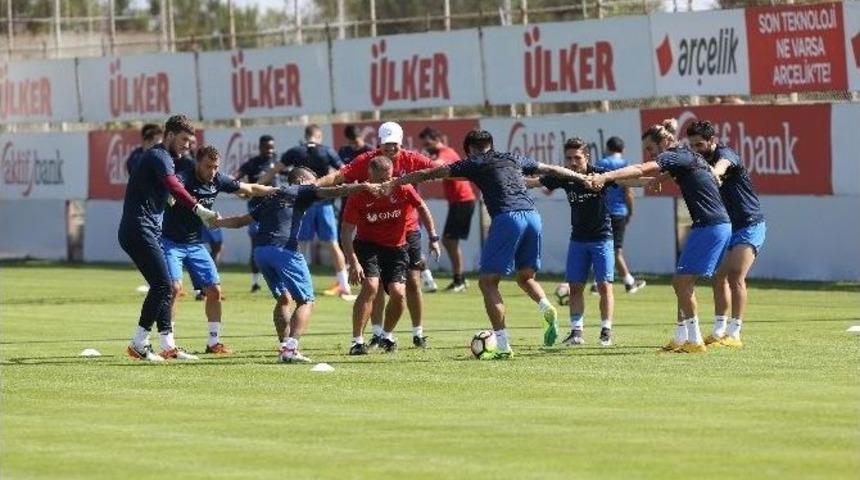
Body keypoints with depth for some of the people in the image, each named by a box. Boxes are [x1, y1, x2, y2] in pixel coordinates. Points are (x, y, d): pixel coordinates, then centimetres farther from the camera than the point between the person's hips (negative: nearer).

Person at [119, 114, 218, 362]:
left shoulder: (161, 157, 22)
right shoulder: (159, 157, -11)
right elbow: (174, 188, -28)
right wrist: (198, 209, -38)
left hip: (147, 230, 11)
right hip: (139, 229, -11)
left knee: (162, 288, 11)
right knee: (162, 286, -13)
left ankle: (167, 345, 14)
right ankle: (138, 345, -11)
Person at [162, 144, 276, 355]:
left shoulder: (218, 181, -2)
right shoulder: (183, 179, -22)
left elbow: (250, 189, 12)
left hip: (195, 244, 7)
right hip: (172, 242, -7)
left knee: (214, 290, 3)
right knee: (174, 287, -21)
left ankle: (214, 341, 16)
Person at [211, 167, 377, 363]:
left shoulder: (271, 199, 29)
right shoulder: (301, 192, 12)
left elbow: (242, 221, 34)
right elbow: (329, 192, -4)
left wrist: (217, 222, 49)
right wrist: (362, 187, -10)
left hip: (260, 250, 7)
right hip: (284, 249, -7)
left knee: (283, 298, 22)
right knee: (306, 301, -2)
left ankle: (284, 346, 15)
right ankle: (291, 348, -17)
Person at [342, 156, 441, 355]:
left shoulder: (403, 189, -14)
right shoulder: (359, 197, -18)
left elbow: (422, 208, 5)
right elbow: (346, 232, -14)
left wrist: (433, 237, 5)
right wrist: (354, 263, -22)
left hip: (396, 248, 2)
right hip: (368, 246, -2)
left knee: (398, 292, -13)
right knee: (370, 286, -24)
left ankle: (387, 336, 16)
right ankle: (357, 341, -17)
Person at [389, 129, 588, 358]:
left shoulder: (473, 164, 15)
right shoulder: (514, 159, 27)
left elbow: (429, 174, 15)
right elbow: (552, 170, 37)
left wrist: (392, 183, 20)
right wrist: (584, 178, 50)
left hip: (507, 218, -5)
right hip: (532, 215, 5)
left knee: (488, 282, 2)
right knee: (525, 276, 24)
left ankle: (503, 346, -8)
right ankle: (547, 309, -7)